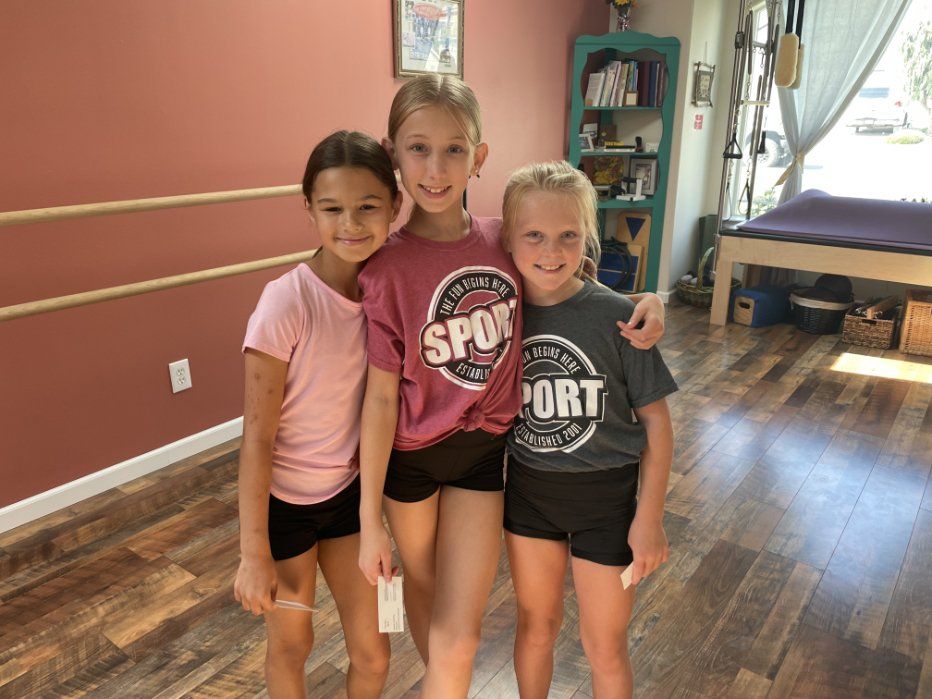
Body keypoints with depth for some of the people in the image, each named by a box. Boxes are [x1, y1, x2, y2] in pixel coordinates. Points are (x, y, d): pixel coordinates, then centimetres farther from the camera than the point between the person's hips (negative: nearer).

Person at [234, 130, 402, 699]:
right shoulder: (286, 302, -25)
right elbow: (258, 435, -19)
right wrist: (254, 552, -14)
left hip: (349, 490, 4)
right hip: (283, 500, -4)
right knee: (292, 643, 19)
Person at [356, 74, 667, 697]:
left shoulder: (505, 242, -9)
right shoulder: (386, 268, -18)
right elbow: (381, 396, -14)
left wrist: (647, 303, -12)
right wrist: (370, 519, -10)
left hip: (484, 450, 1)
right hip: (409, 455, -1)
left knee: (457, 638, 5)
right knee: (422, 589, 24)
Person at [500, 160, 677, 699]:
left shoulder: (616, 316, -18)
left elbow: (655, 419, -10)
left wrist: (649, 516, -10)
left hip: (606, 496, -2)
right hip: (527, 491, 3)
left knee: (605, 647, 14)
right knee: (536, 624, 22)